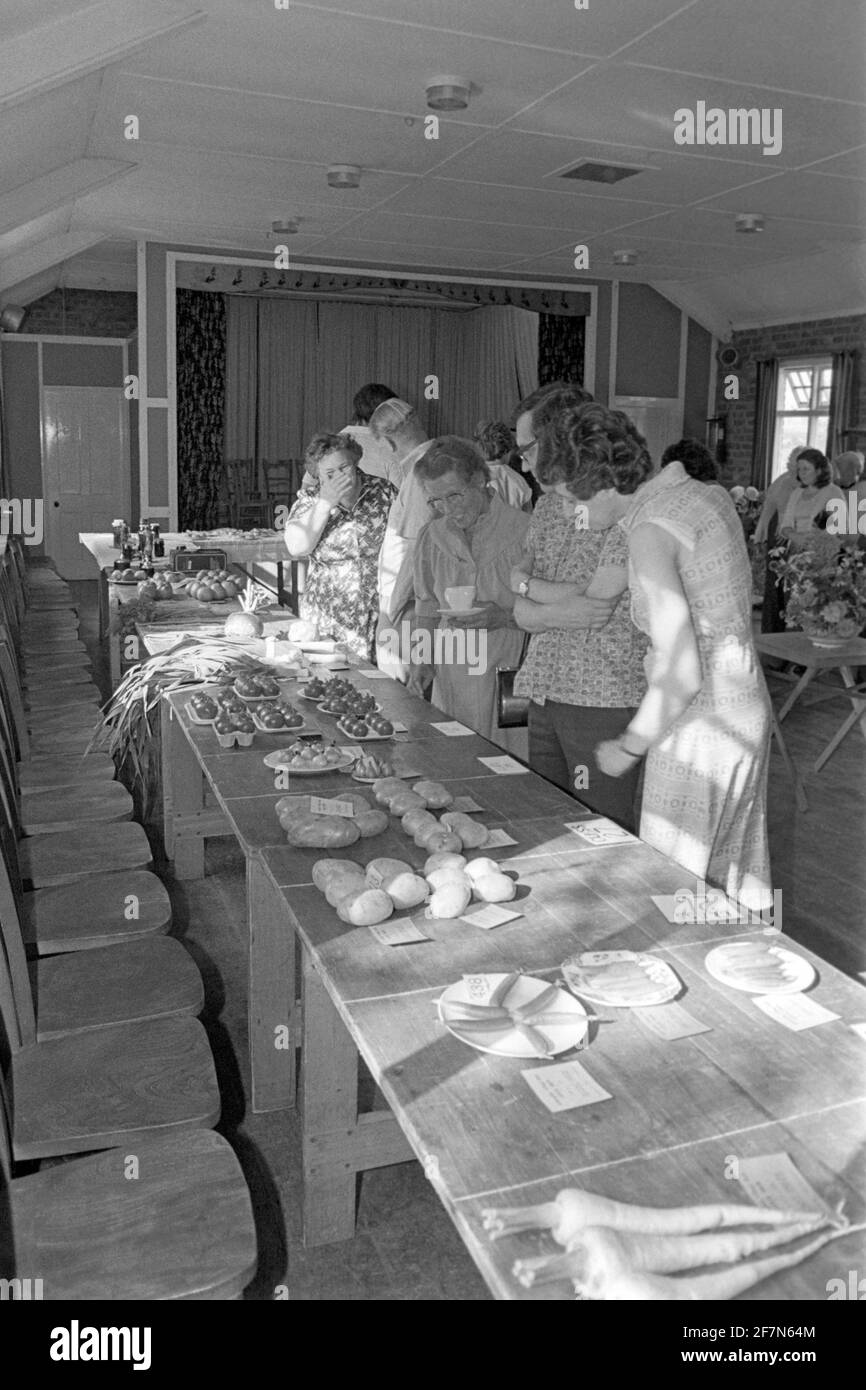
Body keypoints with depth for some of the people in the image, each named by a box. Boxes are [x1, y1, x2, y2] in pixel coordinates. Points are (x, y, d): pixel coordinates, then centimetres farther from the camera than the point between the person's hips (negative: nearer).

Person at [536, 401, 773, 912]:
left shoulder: (650, 533, -21)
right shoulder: (710, 494, 6)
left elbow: (681, 674, -25)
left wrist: (628, 747, -10)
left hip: (701, 722, -9)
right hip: (746, 702, 9)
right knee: (736, 884, 21)